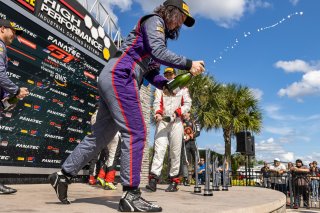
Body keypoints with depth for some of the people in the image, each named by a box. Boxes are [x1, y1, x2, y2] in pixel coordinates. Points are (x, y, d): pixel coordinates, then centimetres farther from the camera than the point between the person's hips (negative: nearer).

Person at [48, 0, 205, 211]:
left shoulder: (162, 35, 28)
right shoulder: (154, 20, 2)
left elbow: (151, 72, 20)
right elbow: (158, 52, -16)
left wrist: (165, 84, 2)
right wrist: (188, 64, -14)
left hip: (112, 81, 10)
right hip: (118, 77, -10)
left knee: (101, 135, 10)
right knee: (135, 132, -14)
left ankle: (63, 176, 20)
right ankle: (130, 196, -12)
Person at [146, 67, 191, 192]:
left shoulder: (182, 88, 17)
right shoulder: (160, 88, 19)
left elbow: (187, 104, 7)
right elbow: (157, 103, 5)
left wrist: (177, 112, -11)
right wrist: (158, 113, -17)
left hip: (176, 122, 0)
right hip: (162, 121, 0)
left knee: (175, 152, -3)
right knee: (159, 149, -13)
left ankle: (174, 181, 1)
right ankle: (153, 179, -20)